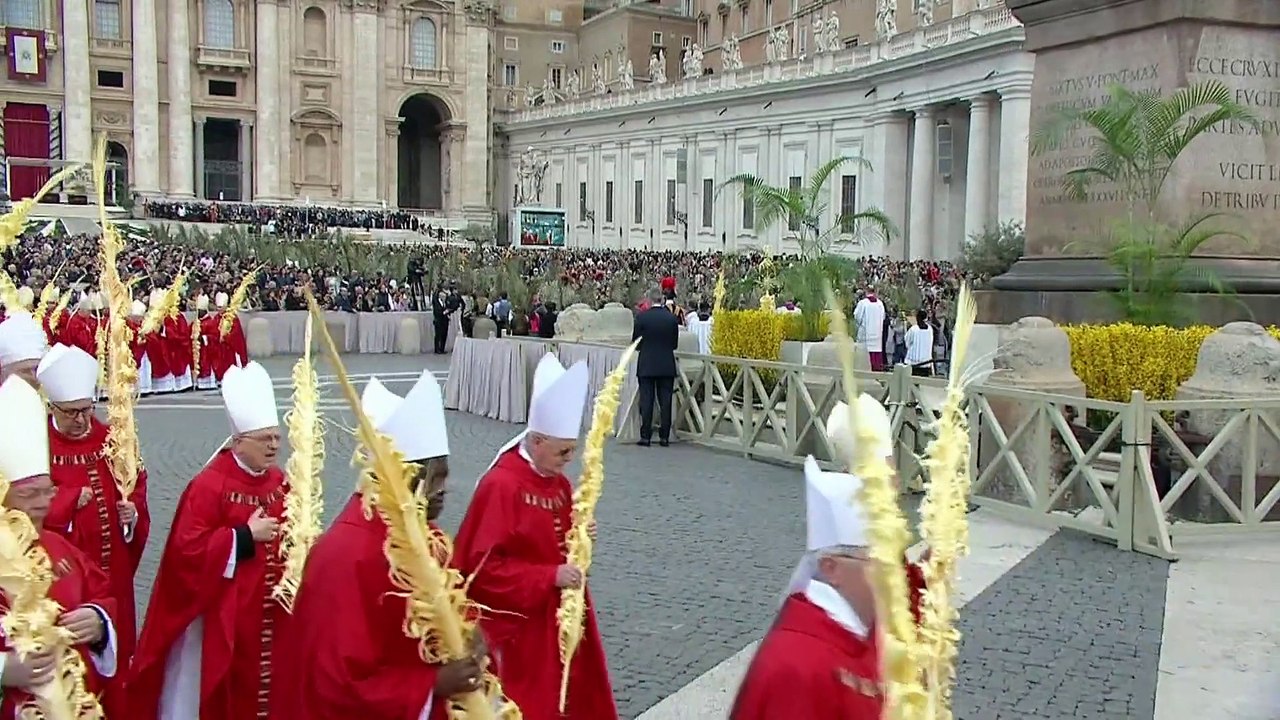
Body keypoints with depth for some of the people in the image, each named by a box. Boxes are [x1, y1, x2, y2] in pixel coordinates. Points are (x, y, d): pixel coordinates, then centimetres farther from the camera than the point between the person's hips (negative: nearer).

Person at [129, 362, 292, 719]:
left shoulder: (280, 483, 5)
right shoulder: (209, 486, -15)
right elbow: (187, 550, -20)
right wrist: (245, 537, -21)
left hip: (268, 616, 6)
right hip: (220, 618, -6)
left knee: (264, 690, 13)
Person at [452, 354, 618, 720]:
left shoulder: (559, 484, 5)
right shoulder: (500, 486, -20)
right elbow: (484, 565, -22)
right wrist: (549, 577, -23)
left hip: (558, 617, 8)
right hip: (515, 627, -8)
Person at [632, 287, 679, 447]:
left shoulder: (642, 317, -8)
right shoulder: (672, 318, -2)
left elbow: (635, 342, -1)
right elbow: (675, 344, 5)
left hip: (646, 366, -2)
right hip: (667, 366, 2)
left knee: (646, 401, 3)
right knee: (665, 401, 6)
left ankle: (645, 436, 2)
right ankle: (664, 437, 7)